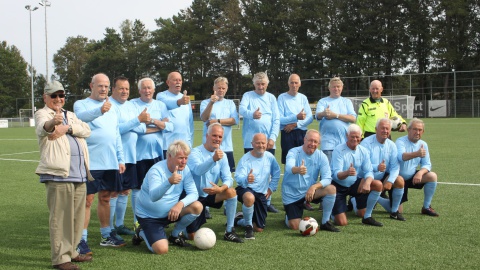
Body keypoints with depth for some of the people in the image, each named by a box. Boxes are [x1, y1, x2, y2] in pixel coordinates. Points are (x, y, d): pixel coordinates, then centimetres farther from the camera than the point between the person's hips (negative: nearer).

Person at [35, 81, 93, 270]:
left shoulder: (70, 115, 23)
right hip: (58, 173, -7)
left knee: (77, 215, 11)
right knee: (60, 217, -7)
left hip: (79, 173, 7)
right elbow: (42, 127, -22)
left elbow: (86, 130, 6)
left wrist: (67, 128, -12)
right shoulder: (42, 114, 3)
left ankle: (71, 251, 23)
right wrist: (52, 123, -46)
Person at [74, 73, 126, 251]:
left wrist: (120, 159, 14)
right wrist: (99, 111, -45)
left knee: (105, 198, 13)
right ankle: (81, 239, 2)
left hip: (110, 163, 5)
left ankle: (106, 236, 23)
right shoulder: (81, 104, -1)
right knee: (87, 200, -4)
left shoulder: (111, 108, 16)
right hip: (90, 162, -5)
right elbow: (81, 116, -25)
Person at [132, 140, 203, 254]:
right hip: (148, 215, -5)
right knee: (161, 249, -24)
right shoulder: (156, 170, -23)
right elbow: (153, 196, -38)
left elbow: (193, 193, -13)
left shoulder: (185, 170, -7)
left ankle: (175, 235, 6)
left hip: (170, 212, 6)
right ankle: (142, 233, 11)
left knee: (197, 206, -18)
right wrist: (169, 182, -56)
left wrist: (180, 203, -33)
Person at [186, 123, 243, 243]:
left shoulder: (222, 155, -2)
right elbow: (198, 170, -39)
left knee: (231, 192, -24)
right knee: (192, 236, -10)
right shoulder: (195, 152, -17)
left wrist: (221, 188, -32)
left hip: (211, 194, 4)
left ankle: (229, 232, -13)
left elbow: (228, 179, -9)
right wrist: (213, 159, -57)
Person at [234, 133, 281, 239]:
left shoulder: (269, 157, -3)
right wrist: (246, 179, -50)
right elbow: (238, 177, -28)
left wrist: (271, 188, 3)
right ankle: (248, 226, -19)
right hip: (246, 190, -4)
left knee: (259, 229, 5)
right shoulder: (245, 159, -16)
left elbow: (276, 173, 12)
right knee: (249, 198, -45)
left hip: (261, 194, 5)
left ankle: (240, 220, 36)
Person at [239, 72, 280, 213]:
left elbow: (276, 119, 6)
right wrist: (252, 114, -39)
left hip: (269, 142, 3)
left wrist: (272, 138, -6)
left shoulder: (271, 98, 11)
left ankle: (267, 201, 15)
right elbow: (242, 109, -17)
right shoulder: (248, 96, 4)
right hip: (251, 141, -2)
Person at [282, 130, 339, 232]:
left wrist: (314, 186, -33)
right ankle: (288, 216, 28)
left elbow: (327, 179, -14)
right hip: (291, 195, -3)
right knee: (295, 226, -11)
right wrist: (297, 169, -61)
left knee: (331, 189, -23)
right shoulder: (294, 152, -15)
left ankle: (325, 222, -7)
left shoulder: (321, 156, -6)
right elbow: (289, 167, -37)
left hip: (309, 191, 3)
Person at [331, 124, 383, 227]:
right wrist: (346, 173, -49)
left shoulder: (364, 151, -4)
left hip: (355, 184, 5)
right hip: (339, 186, -5)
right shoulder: (338, 150, -18)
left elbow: (369, 172, -11)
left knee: (378, 185, -21)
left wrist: (367, 182, -34)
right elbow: (336, 174, -26)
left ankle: (367, 217, -4)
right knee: (342, 223, -15)